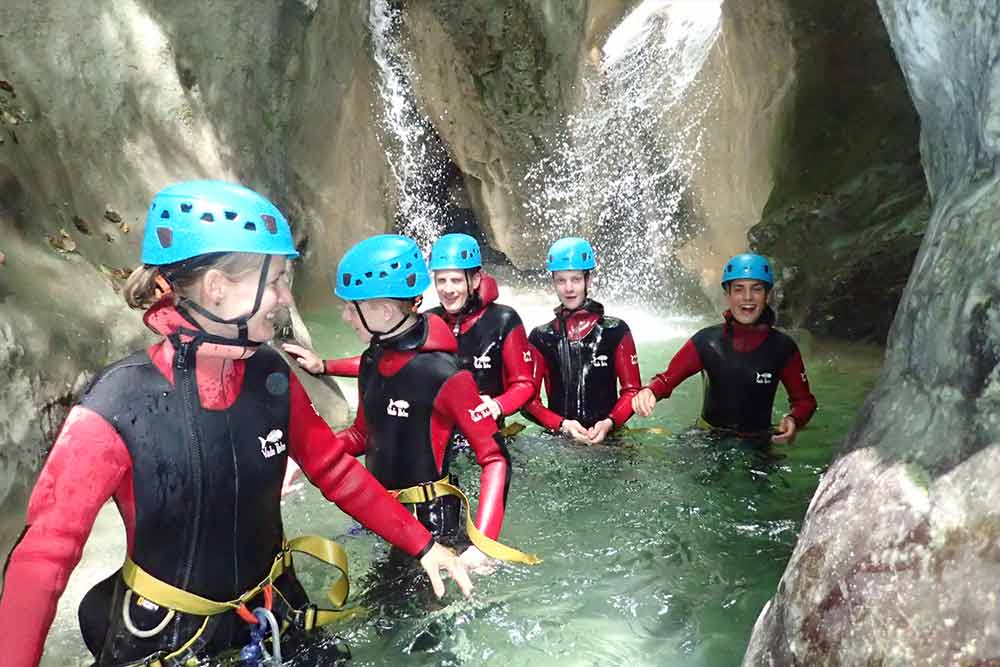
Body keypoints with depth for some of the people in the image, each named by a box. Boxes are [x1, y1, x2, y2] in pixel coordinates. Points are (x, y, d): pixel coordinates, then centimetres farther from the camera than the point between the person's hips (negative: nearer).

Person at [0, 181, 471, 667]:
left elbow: (337, 472, -3)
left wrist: (422, 545, -3)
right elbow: (43, 556, -18)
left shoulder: (271, 377, -12)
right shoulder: (115, 410, -24)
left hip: (271, 609, 4)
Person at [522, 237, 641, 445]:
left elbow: (632, 390, 6)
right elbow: (529, 399, 5)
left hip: (609, 437, 0)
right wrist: (562, 425, -9)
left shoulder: (616, 331, 6)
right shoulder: (540, 337, 8)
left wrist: (609, 422, -10)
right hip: (558, 439, 0)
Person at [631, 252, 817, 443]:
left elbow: (804, 400, 4)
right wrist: (650, 392, -28)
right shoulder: (706, 340, -5)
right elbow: (668, 377, -6)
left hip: (757, 443, 0)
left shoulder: (783, 348, -4)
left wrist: (793, 420, -17)